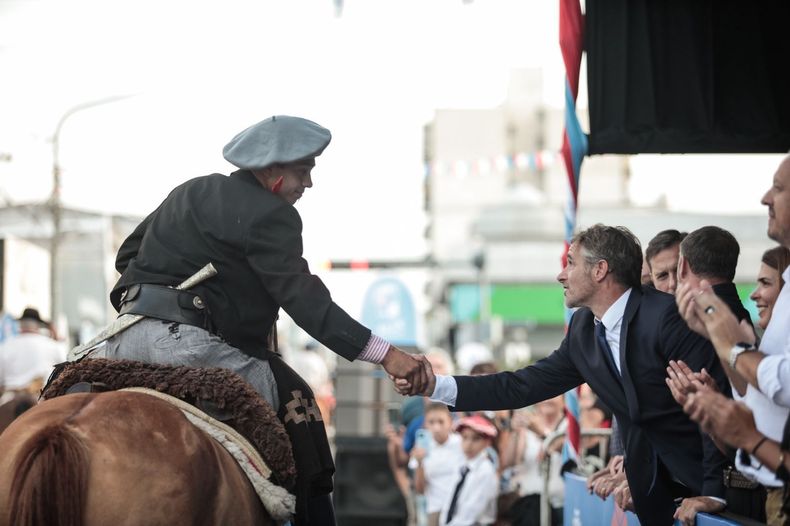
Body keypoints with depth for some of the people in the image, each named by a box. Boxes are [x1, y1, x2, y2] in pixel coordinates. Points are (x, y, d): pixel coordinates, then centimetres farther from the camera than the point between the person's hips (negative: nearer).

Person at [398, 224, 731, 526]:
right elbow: (526, 385, 5)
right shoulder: (583, 329, 4)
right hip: (653, 488, 6)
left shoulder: (667, 314, -19)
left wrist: (714, 491, -23)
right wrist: (437, 386, -2)